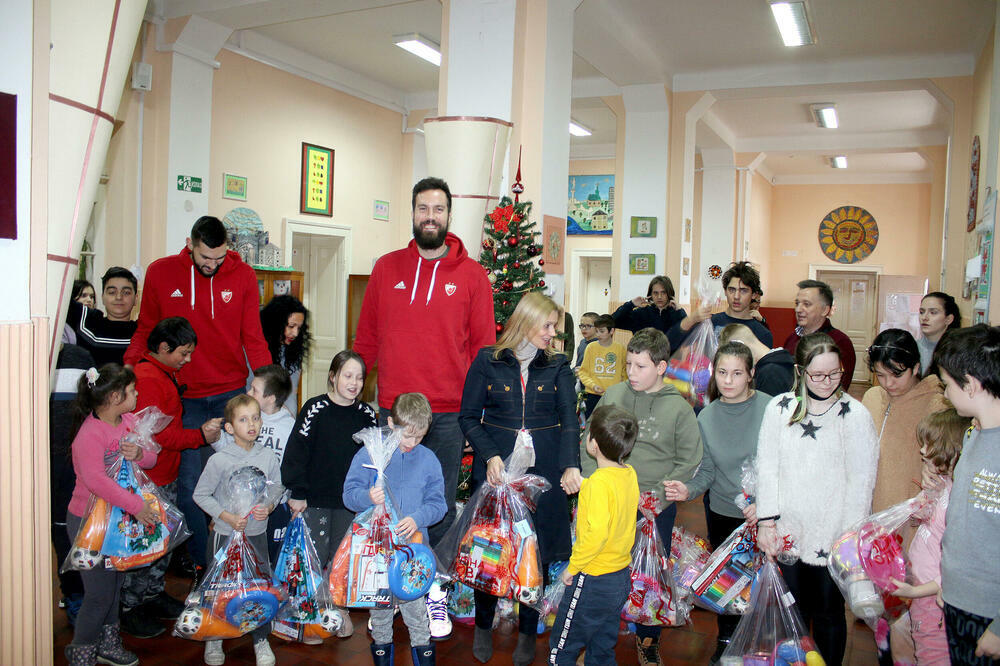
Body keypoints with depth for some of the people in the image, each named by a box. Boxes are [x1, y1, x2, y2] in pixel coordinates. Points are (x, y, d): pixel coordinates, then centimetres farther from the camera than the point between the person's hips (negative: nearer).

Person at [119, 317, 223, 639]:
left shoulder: (165, 375, 13)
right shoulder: (147, 380, -19)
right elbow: (157, 434, -24)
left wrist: (204, 430, 12)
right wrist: (200, 435, -20)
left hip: (166, 475, 10)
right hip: (148, 479, -10)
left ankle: (154, 594, 34)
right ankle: (129, 607, 13)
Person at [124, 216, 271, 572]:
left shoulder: (243, 275, 0)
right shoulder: (159, 273, 1)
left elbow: (253, 337, 3)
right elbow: (146, 329, 11)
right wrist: (130, 363, -7)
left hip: (231, 393, 0)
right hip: (184, 395, 0)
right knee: (189, 482, 1)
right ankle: (200, 564, 16)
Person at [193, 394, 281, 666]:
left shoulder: (268, 457, -5)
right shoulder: (219, 460, -14)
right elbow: (200, 495, -6)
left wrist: (268, 508, -12)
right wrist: (227, 517, -16)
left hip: (258, 533, 2)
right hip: (226, 533, -2)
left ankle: (261, 640, 26)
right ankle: (213, 639, 33)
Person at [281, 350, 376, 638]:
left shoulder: (366, 414, 1)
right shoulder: (315, 409, -10)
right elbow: (296, 451, -9)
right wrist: (297, 493, -11)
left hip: (351, 500, 3)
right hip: (316, 498, -3)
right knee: (315, 557, 3)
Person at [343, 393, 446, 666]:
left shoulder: (428, 459, -1)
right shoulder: (368, 454, -6)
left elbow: (437, 502, 0)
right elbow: (349, 493, -8)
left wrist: (417, 518, -19)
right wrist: (368, 497, -29)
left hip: (413, 543, 0)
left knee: (414, 598, 8)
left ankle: (421, 643, 30)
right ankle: (381, 643, 37)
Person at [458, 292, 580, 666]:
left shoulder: (558, 366, 5)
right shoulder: (487, 361, 0)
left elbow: (569, 418, -6)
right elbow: (469, 417, 1)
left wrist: (571, 465, -21)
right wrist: (490, 456, -13)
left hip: (544, 470, 1)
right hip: (496, 468, -1)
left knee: (537, 550, 7)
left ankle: (528, 631, 29)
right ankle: (483, 625, 30)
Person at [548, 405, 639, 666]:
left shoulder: (599, 483, -24)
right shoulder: (630, 474, -2)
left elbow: (597, 532, -30)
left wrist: (573, 566, -18)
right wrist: (583, 485, 15)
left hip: (593, 579, -8)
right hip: (622, 574, 8)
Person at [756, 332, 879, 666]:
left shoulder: (856, 415, -7)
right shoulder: (779, 408, -1)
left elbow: (861, 482, -6)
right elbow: (767, 467, 1)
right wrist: (766, 521, -4)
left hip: (832, 536, -2)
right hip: (788, 532, 2)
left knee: (828, 613, 12)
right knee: (793, 610, 16)